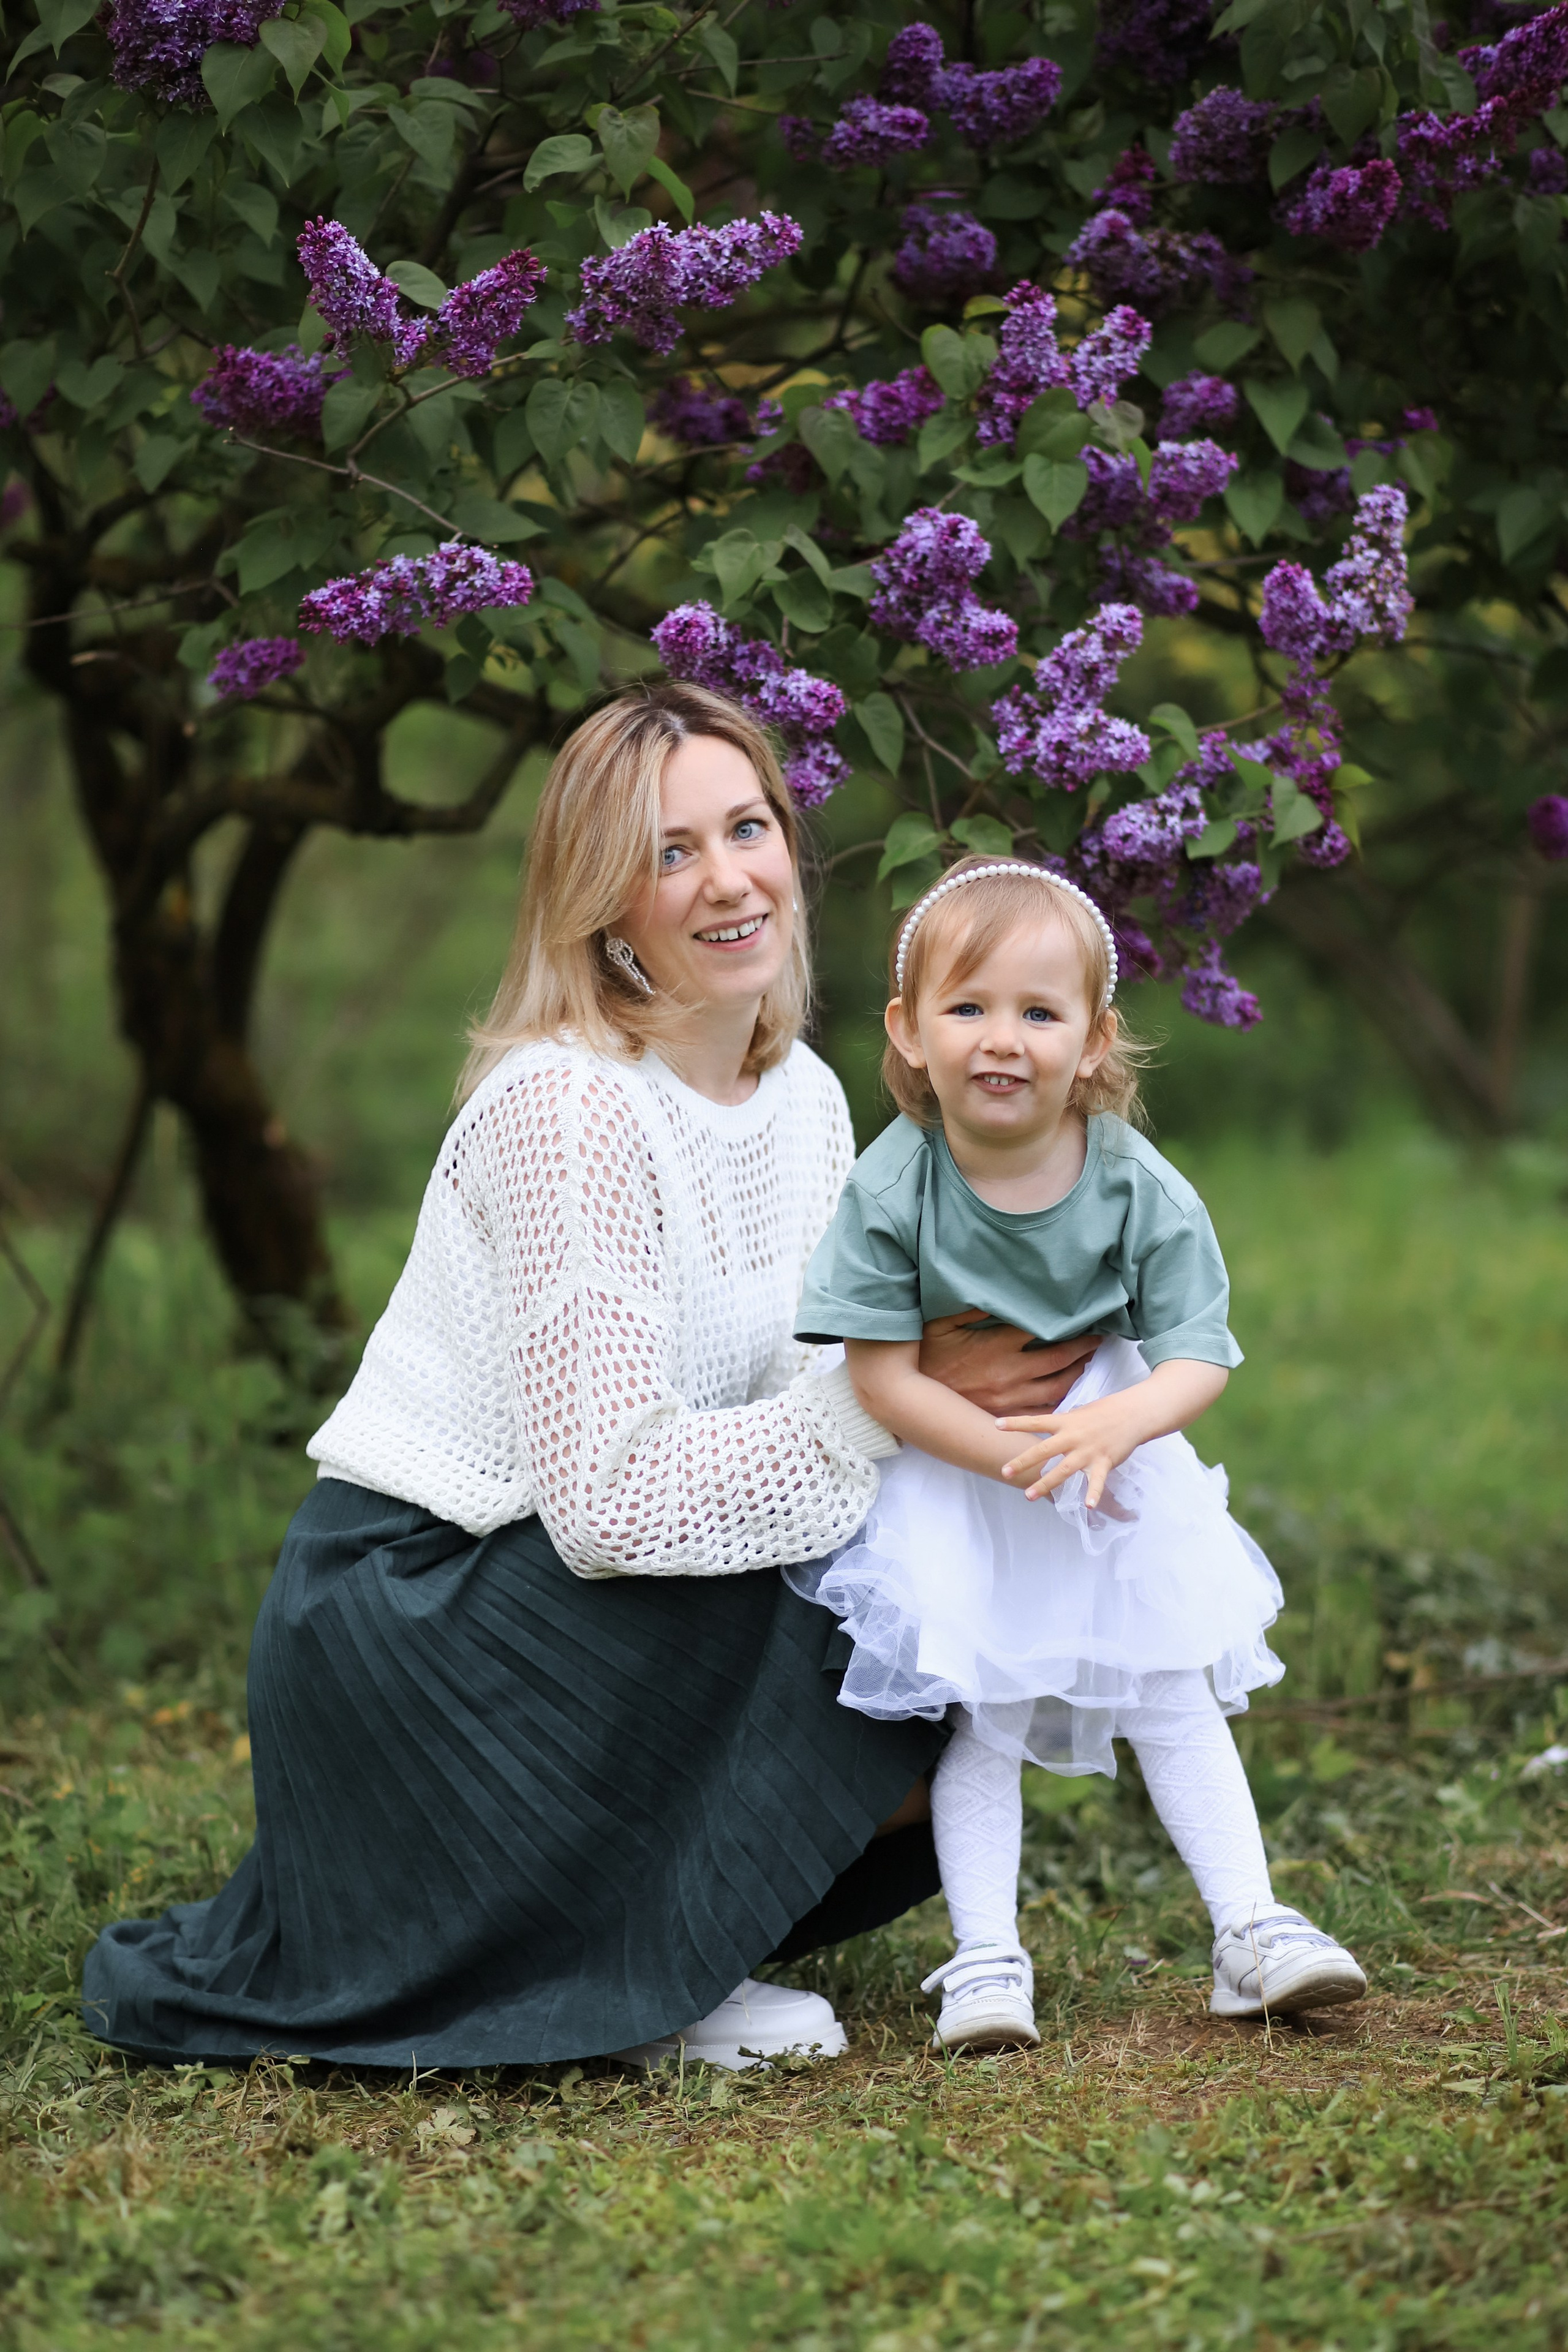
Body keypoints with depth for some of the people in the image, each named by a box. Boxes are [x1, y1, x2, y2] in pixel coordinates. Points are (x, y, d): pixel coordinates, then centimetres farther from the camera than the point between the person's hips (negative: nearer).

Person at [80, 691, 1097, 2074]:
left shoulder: (806, 1098, 6)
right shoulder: (568, 1107, -22)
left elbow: (820, 1392, 7)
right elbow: (611, 1498, -27)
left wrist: (960, 1382, -13)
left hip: (566, 1599, 8)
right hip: (412, 1612, -8)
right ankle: (619, 1960, -5)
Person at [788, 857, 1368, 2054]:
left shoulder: (1138, 1188, -17)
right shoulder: (890, 1189, -20)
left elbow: (1198, 1357, -15)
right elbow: (884, 1375, -18)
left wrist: (1113, 1426, -36)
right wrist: (1015, 1455, -26)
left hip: (1116, 1469, 1)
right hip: (949, 1480, -1)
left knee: (1172, 1693, 2)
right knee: (972, 1710, -3)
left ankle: (1251, 1925, 7)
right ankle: (986, 1955, 2)